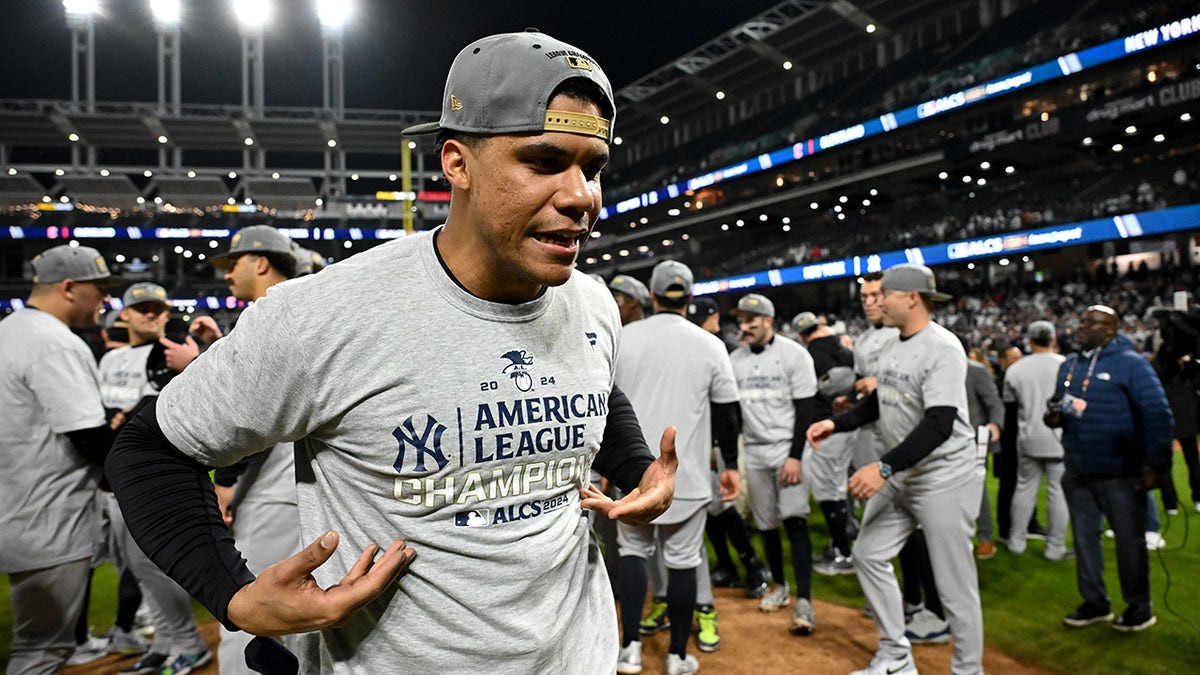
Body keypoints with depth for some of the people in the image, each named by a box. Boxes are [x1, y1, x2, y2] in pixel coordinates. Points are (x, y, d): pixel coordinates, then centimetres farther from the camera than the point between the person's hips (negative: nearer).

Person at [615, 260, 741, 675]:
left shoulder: (622, 338, -2)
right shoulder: (709, 345, -4)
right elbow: (726, 412, 1)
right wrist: (730, 464, 12)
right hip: (686, 473, -1)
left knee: (632, 551, 17)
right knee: (683, 560, 9)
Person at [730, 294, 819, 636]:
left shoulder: (793, 354, -7)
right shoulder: (735, 359, 6)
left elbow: (806, 409, -10)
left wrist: (795, 456, -16)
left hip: (787, 447, -4)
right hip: (754, 451, 4)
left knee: (795, 520, -12)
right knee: (766, 524, 10)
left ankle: (804, 601, -9)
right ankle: (779, 585, 29)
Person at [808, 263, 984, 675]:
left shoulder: (942, 348, -19)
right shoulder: (892, 348, 8)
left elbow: (939, 424, -27)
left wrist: (884, 467, -32)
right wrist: (836, 424, 6)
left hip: (943, 481, -9)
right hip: (898, 477, 9)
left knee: (954, 584, 1)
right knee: (869, 555, 12)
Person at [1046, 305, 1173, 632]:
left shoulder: (1130, 364, -10)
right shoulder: (1069, 366, 10)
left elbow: (1158, 415, -15)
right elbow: (1059, 405, 22)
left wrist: (1155, 464, -20)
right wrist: (1054, 416, -3)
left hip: (1120, 475, -6)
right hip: (1077, 473, 6)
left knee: (1129, 540, 6)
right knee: (1084, 538, 12)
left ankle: (1139, 607, 22)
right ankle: (1095, 603, 26)